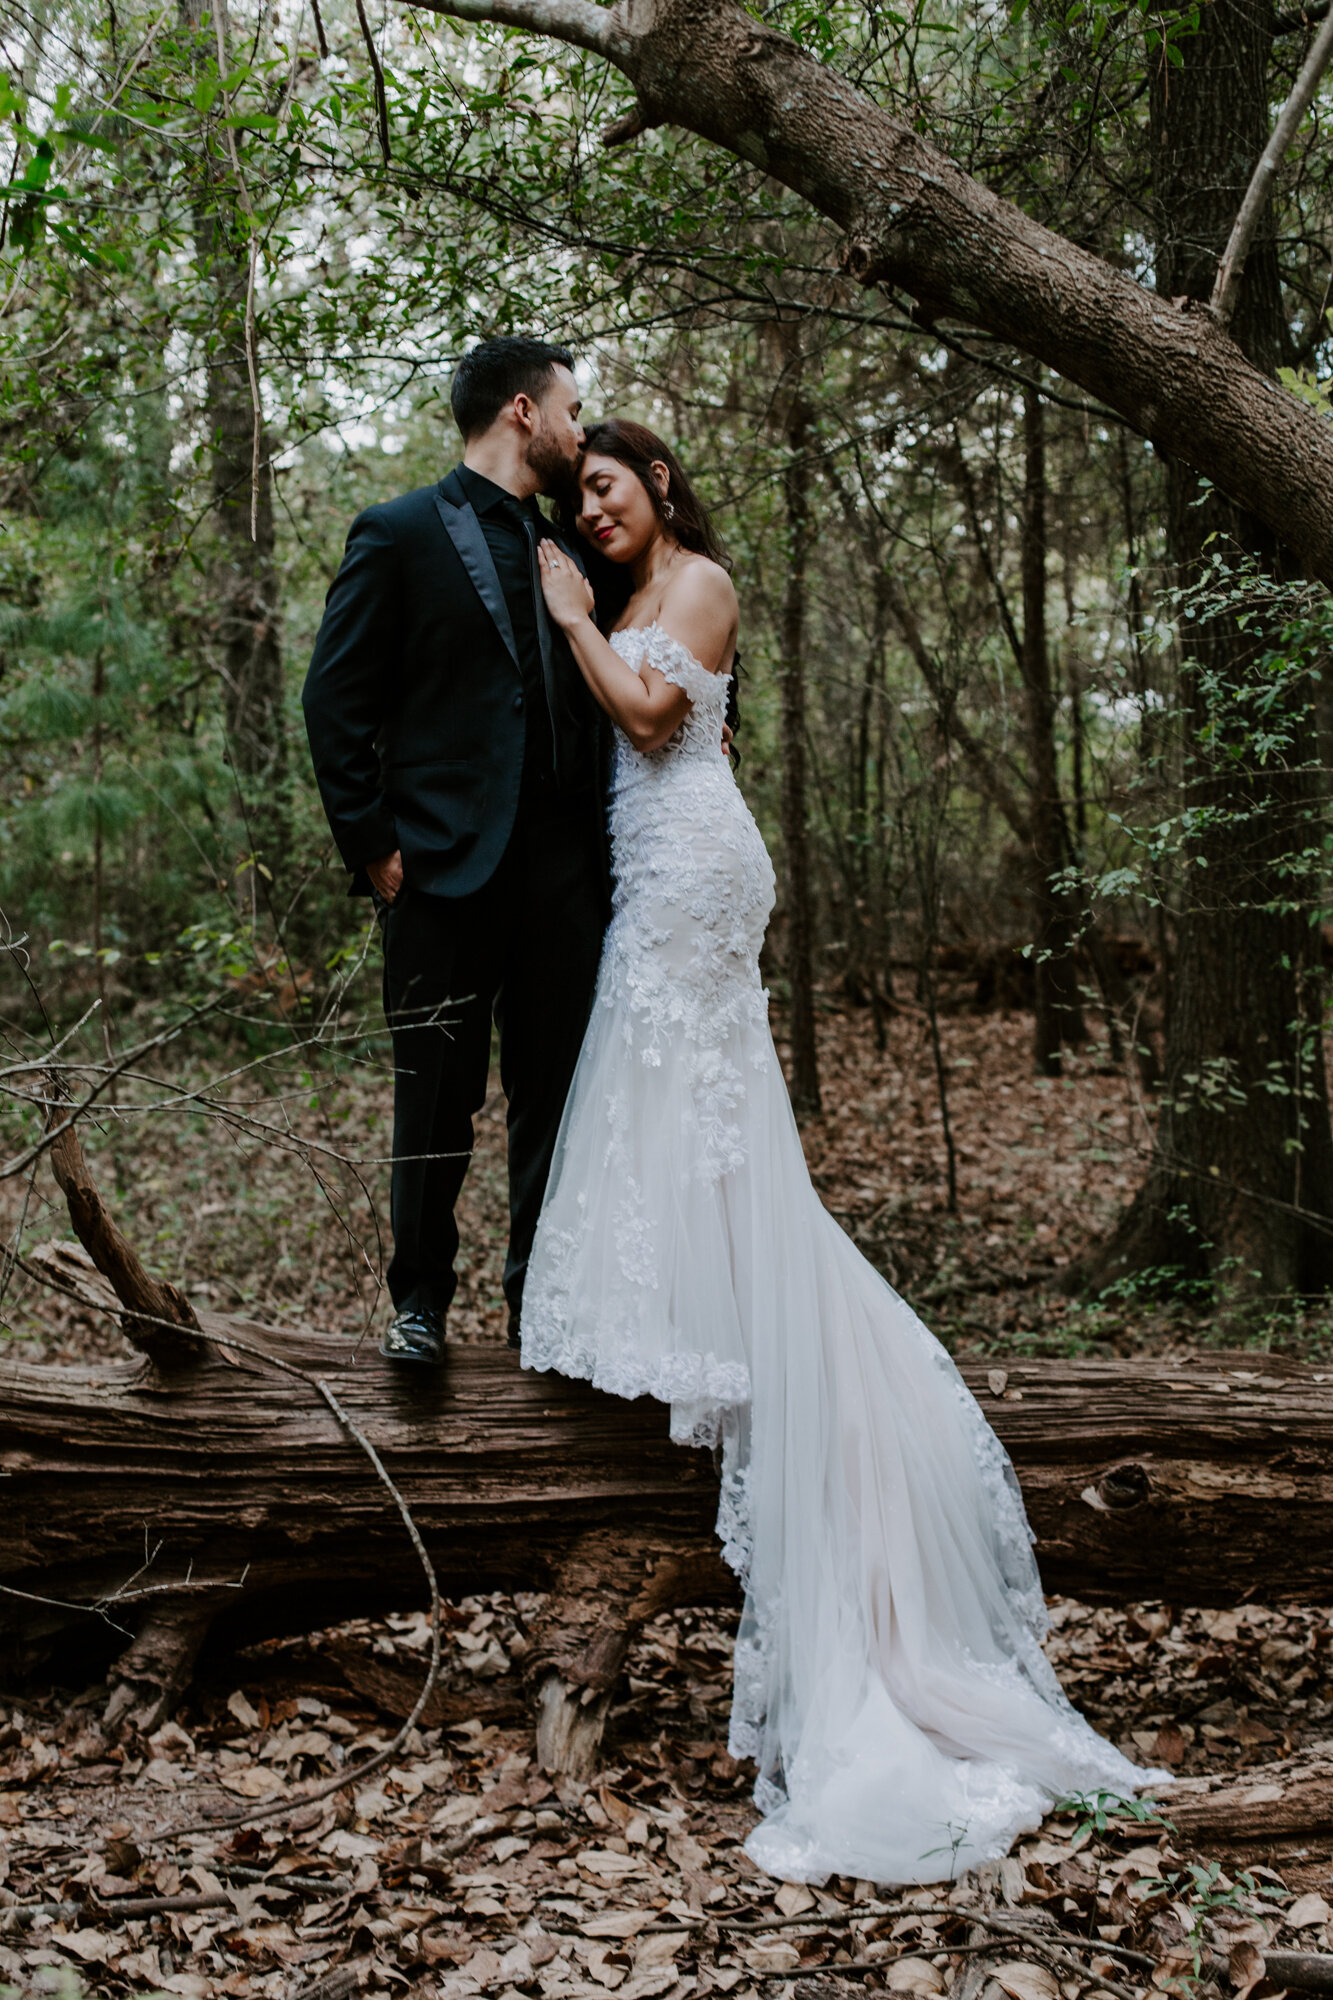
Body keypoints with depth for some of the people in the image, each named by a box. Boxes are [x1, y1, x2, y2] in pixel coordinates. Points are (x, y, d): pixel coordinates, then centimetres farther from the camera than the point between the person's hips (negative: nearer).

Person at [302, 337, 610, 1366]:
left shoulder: (570, 549, 16)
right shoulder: (401, 534, 0)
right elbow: (336, 701, -3)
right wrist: (373, 846, -8)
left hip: (563, 874, 5)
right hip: (446, 867, -5)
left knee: (558, 1093, 8)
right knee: (439, 1099, 3)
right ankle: (422, 1301, 19)